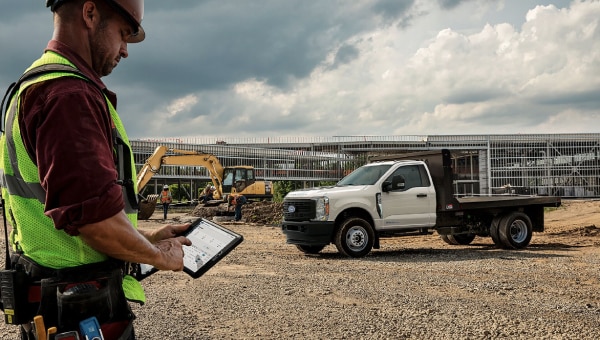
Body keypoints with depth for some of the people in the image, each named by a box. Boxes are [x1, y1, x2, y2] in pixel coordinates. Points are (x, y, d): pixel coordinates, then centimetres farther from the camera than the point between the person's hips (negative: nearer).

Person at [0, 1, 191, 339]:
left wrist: (149, 237, 19)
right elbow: (94, 217, -28)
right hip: (86, 311, -10)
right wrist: (159, 256, -11)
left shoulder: (37, 86, 15)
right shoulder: (69, 93, -20)